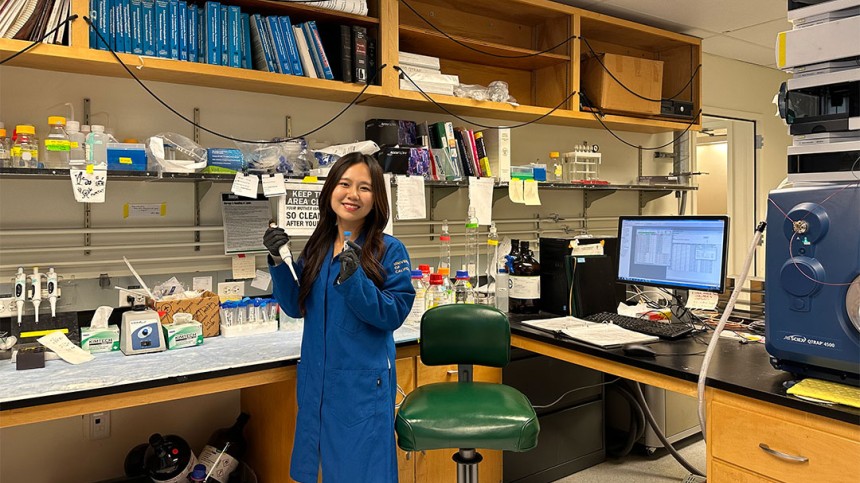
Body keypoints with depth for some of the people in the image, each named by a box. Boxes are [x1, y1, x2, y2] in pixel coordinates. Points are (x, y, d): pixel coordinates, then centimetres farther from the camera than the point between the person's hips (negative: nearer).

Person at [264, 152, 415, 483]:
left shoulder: (390, 250, -12)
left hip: (364, 381, -5)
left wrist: (354, 279, -28)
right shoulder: (316, 247, 4)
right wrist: (279, 262, -7)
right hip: (316, 378, 6)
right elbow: (296, 308, 7)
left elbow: (393, 315, -16)